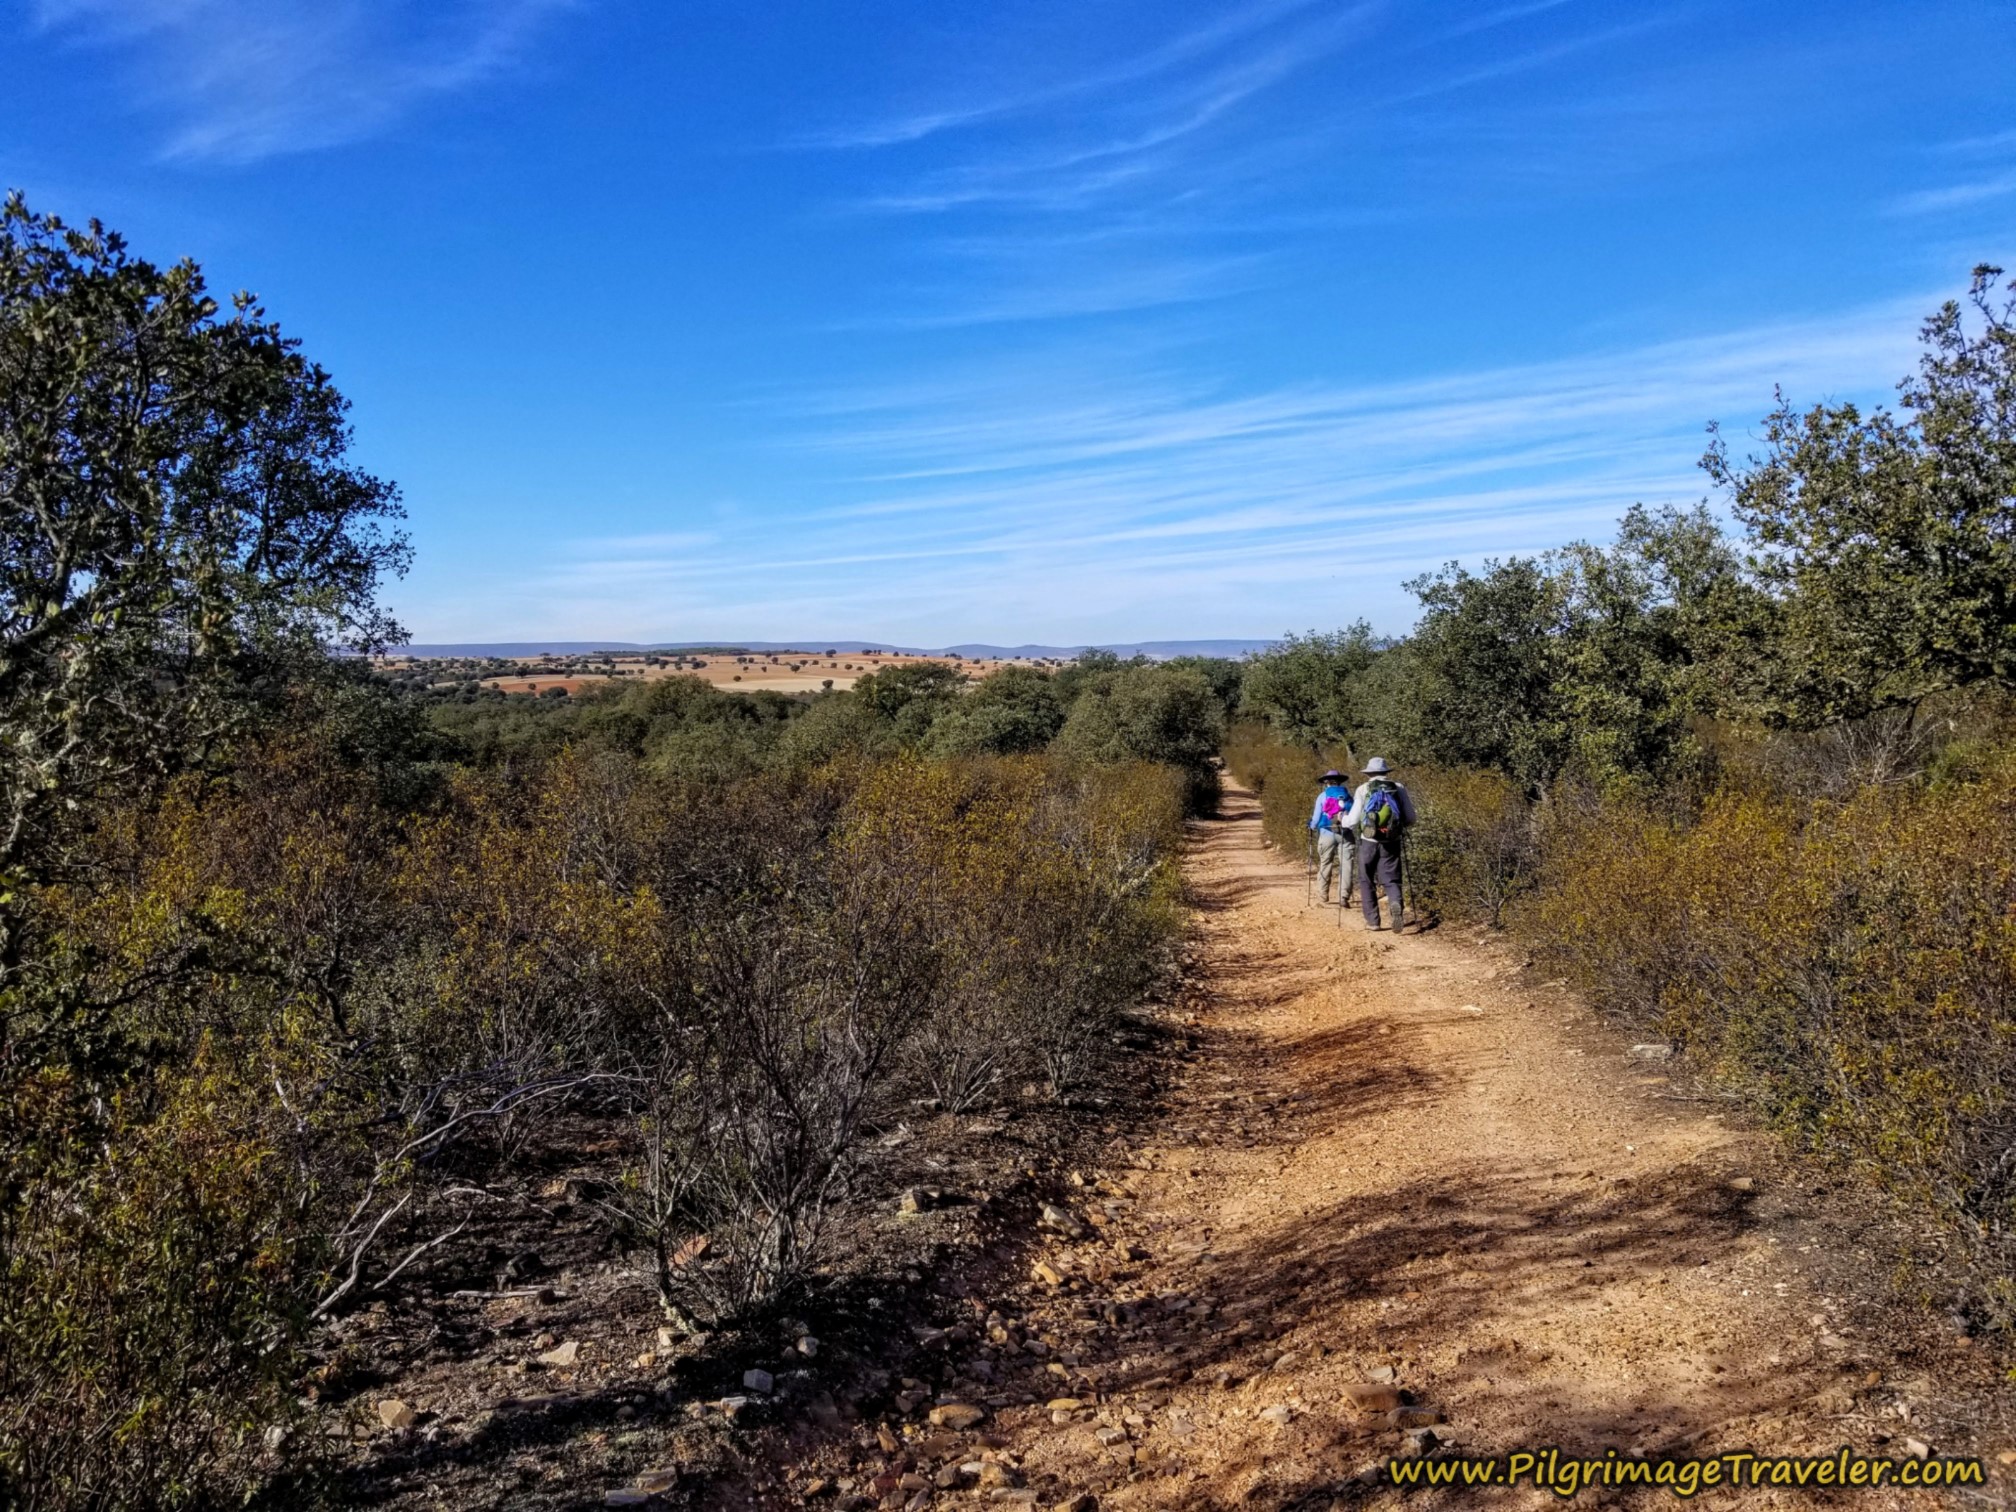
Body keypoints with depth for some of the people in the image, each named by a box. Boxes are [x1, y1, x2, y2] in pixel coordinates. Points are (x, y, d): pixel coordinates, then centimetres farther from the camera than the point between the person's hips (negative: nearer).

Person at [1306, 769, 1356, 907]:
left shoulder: (1323, 796, 2)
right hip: (1345, 834, 1)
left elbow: (1316, 818, 4)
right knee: (1345, 864, -1)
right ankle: (1344, 897, -9)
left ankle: (1322, 895, 18)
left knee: (1325, 864, 12)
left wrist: (1312, 827, 22)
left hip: (1327, 833, -1)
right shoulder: (1347, 795, 7)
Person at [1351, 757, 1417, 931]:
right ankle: (1395, 904, -24)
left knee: (1366, 882, 13)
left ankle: (1372, 920, 12)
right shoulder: (1398, 789, 4)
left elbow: (1353, 820, -4)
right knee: (1391, 880, 6)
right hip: (1391, 843, 1)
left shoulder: (1363, 789, -2)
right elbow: (1411, 820, 4)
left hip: (1368, 842, -1)